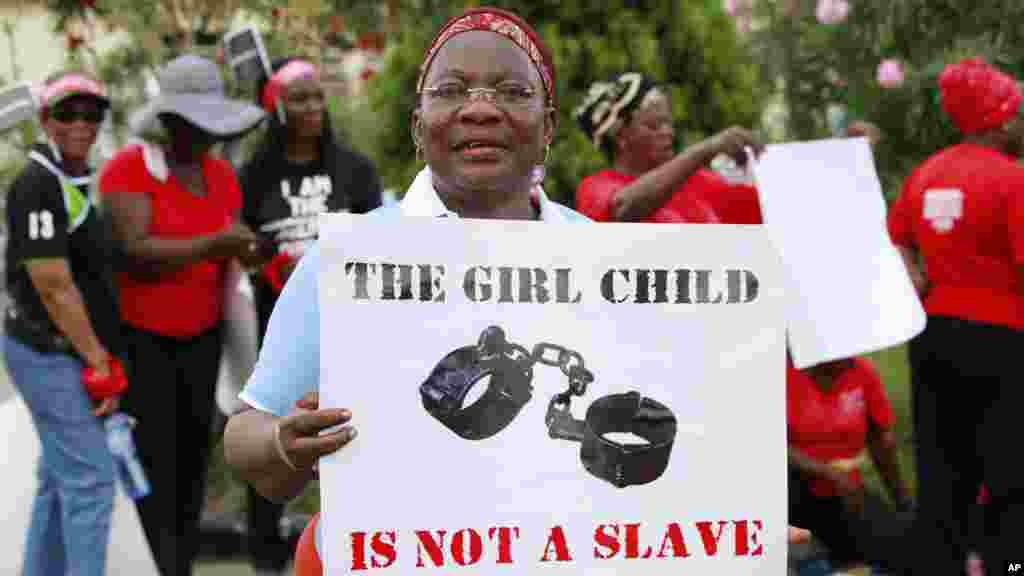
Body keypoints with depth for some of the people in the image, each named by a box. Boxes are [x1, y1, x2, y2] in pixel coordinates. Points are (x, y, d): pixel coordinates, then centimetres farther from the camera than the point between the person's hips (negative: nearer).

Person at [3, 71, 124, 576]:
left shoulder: (78, 180, 11)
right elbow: (54, 288, -21)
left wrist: (101, 354, 15)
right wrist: (98, 361, -17)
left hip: (69, 351, 10)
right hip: (51, 354, -10)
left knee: (62, 477, 17)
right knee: (92, 478, -7)